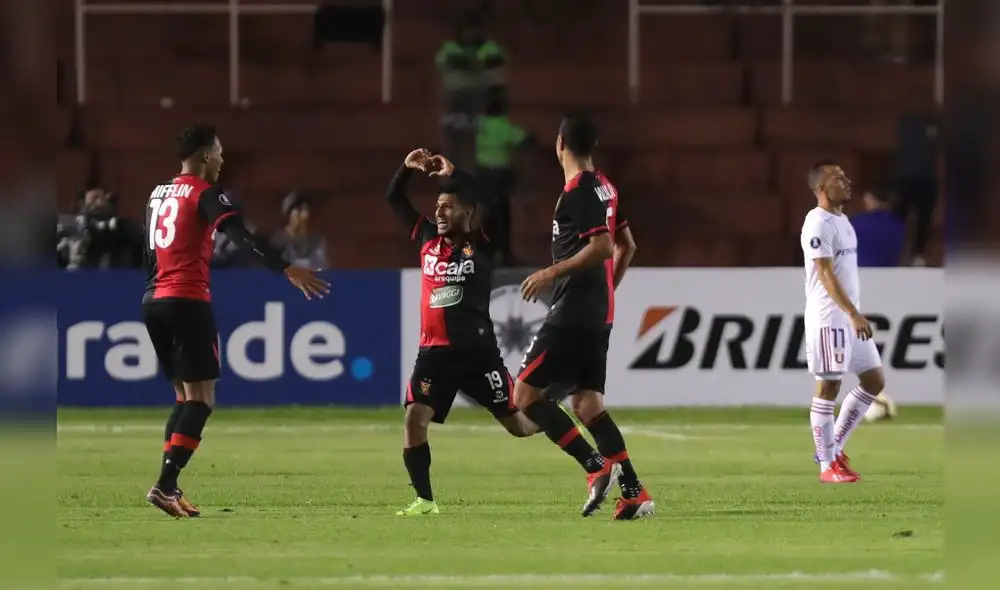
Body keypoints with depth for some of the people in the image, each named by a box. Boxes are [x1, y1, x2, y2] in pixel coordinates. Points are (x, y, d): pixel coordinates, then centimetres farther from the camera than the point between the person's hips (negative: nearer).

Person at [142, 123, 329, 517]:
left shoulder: (157, 195, 16)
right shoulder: (205, 194, -8)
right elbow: (242, 238, -22)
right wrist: (288, 270, -30)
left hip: (154, 301, 8)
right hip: (188, 302, -8)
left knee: (185, 397, 16)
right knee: (201, 400, -7)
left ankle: (168, 486, 9)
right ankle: (165, 486, -19)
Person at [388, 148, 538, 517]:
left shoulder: (481, 244, -3)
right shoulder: (428, 239, 10)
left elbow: (490, 204, -21)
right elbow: (394, 200, 15)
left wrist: (453, 174, -19)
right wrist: (407, 168, -3)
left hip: (477, 351, -3)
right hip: (434, 351, 4)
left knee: (519, 424, 3)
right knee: (414, 419, -14)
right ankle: (424, 499, -8)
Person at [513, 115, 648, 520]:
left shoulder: (578, 191, -14)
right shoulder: (605, 188, 14)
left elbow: (602, 247, -23)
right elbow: (626, 247, 22)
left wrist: (552, 273, -19)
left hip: (571, 314, -9)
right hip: (599, 312, 9)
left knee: (525, 394, -6)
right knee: (586, 402, 9)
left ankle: (597, 467, -15)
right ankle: (634, 493, 0)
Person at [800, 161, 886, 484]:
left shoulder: (842, 220, 16)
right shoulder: (818, 223, -14)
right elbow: (826, 274, -22)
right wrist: (853, 314, -28)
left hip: (851, 316, 10)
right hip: (828, 318, -10)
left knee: (874, 380, 11)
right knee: (828, 387, -5)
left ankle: (834, 446, 19)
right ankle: (827, 465, 1)